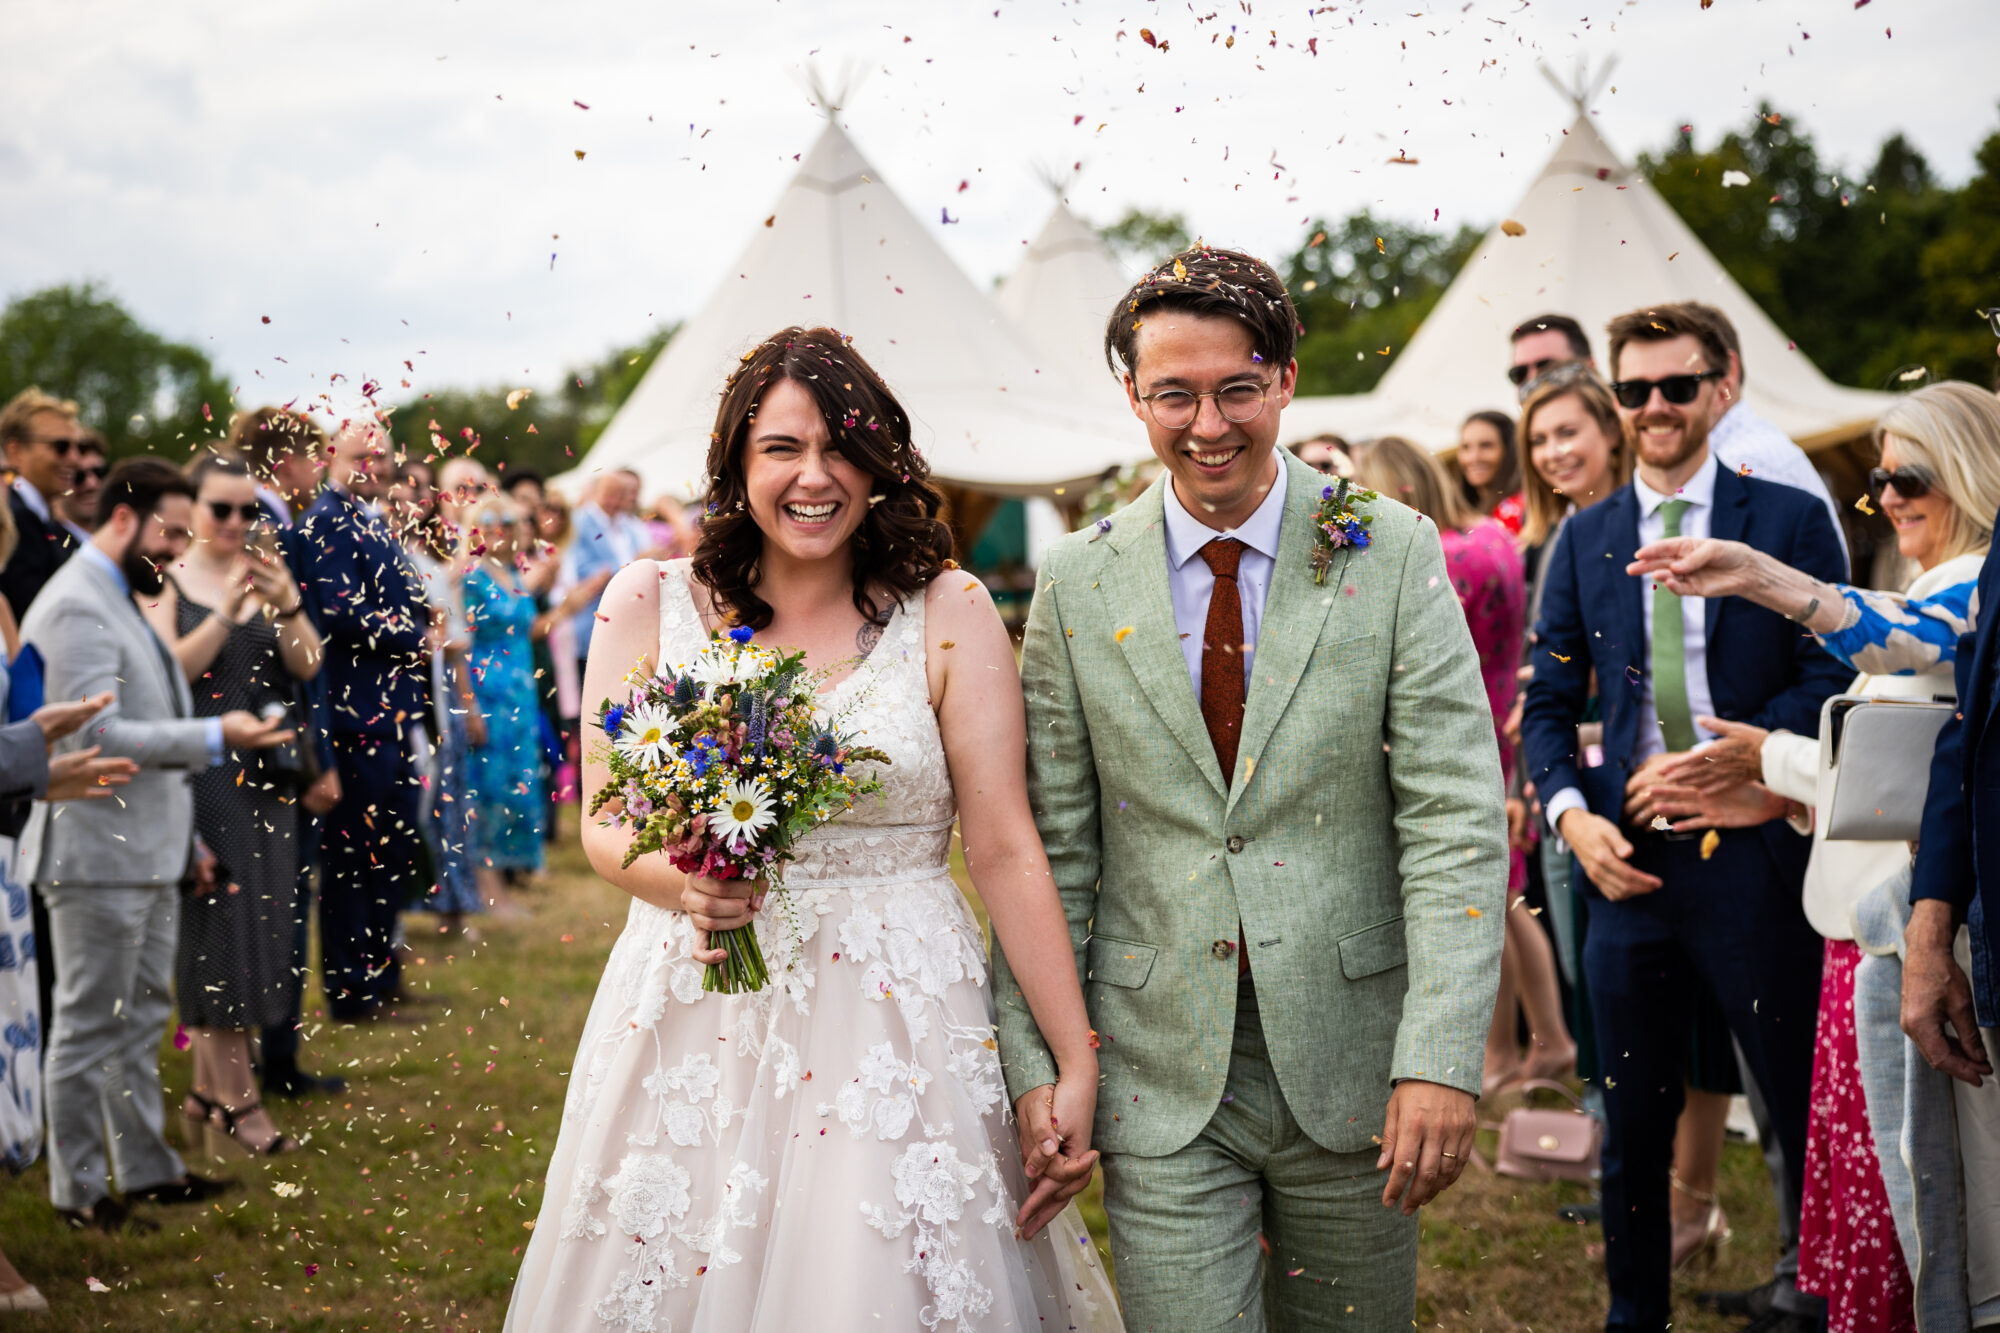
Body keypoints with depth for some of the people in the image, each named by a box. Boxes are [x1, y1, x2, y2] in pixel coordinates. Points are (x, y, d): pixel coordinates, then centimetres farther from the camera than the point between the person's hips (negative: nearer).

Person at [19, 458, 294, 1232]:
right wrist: (216, 738, -27)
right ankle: (79, 1191, 8)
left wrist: (186, 841, 22)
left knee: (140, 1020, 16)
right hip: (97, 856, -10)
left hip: (146, 858, 10)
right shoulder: (77, 608, -16)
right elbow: (98, 736, -25)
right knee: (89, 1028, -1)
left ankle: (146, 1168, 25)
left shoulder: (118, 602, 18)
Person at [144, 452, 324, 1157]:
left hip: (263, 776, 5)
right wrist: (226, 613, -22)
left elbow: (308, 664, 0)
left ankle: (207, 1087, 18)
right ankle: (237, 1098, -3)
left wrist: (286, 603, -17)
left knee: (257, 923, 6)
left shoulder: (267, 574, 10)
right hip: (197, 773, -5)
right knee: (217, 923, -6)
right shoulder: (167, 582, -2)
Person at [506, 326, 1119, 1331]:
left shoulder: (948, 615, -2)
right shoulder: (650, 604, 3)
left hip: (894, 1022, -1)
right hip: (690, 1021, 2)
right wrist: (678, 880, -17)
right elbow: (604, 826, 6)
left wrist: (1078, 1065, -8)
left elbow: (1005, 849, -5)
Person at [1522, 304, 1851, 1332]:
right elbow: (1547, 703, 11)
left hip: (1752, 852, -3)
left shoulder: (1789, 520, 1)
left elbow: (1832, 676, -4)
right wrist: (1571, 813, -6)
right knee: (1633, 1121, 11)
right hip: (1626, 857, 3)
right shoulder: (1584, 538, 11)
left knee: (1807, 1109, 3)